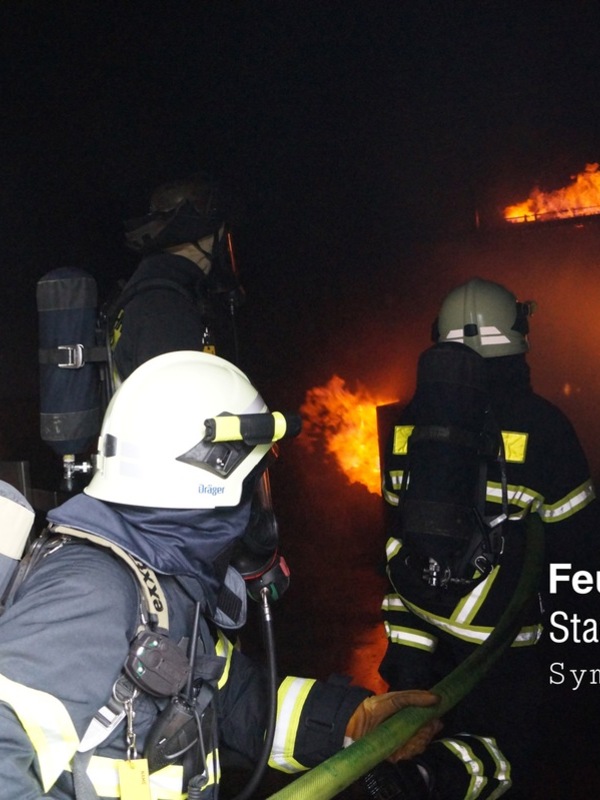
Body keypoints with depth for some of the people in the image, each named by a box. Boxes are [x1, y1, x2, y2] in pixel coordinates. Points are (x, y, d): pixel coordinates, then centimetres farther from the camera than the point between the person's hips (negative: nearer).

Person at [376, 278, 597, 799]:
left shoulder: (412, 419, -2)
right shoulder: (540, 423, -16)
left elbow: (399, 517, 8)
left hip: (419, 620, 5)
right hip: (497, 635, -4)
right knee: (507, 756, 7)